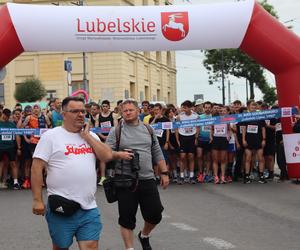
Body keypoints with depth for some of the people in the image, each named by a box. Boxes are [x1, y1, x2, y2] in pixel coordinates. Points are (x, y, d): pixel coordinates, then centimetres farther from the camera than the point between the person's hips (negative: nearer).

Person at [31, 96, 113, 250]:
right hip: (61, 208, -3)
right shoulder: (51, 136, -2)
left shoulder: (91, 136, 13)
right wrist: (37, 200, -11)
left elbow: (108, 156, -1)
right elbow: (37, 168, -6)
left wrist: (86, 135, -2)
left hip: (89, 208, 4)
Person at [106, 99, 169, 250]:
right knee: (127, 217, 2)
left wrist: (164, 173, 11)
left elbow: (157, 154, 15)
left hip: (148, 180, 3)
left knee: (155, 213, 5)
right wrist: (119, 154, -23)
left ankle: (144, 235, 34)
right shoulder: (116, 131, 0)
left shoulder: (148, 130, 12)